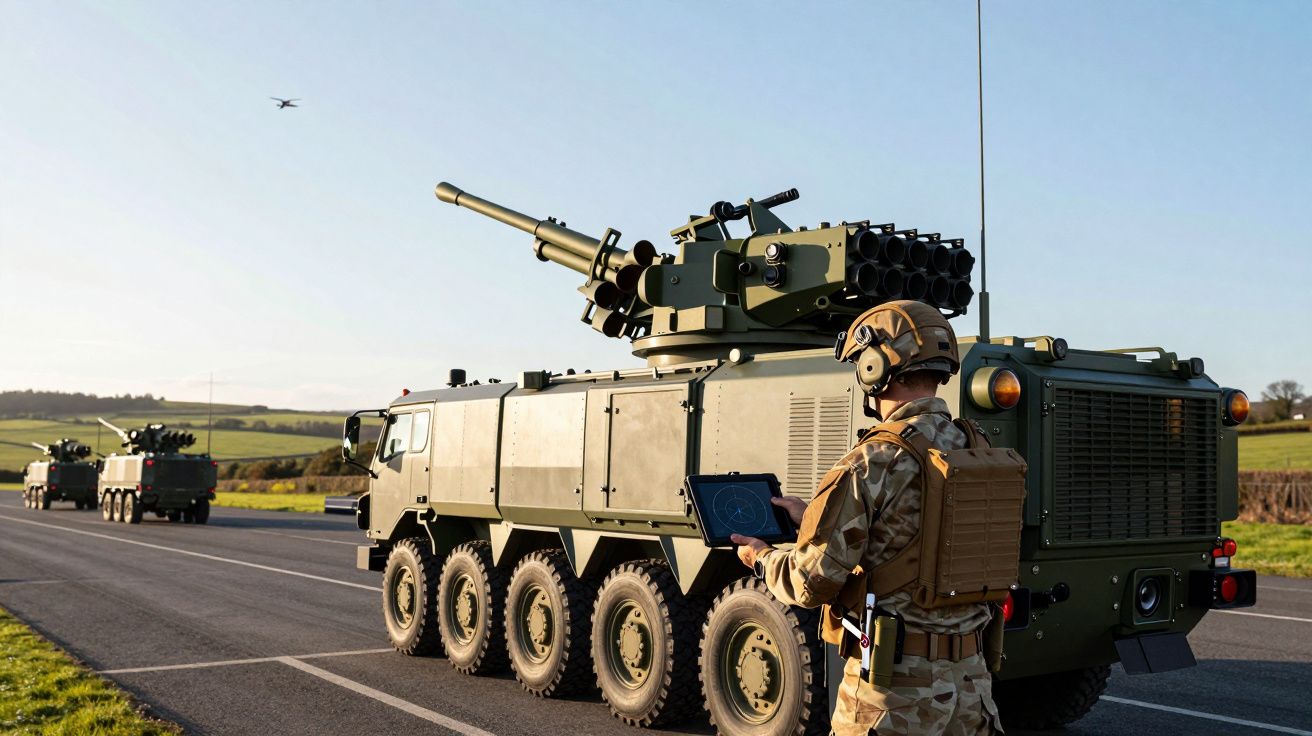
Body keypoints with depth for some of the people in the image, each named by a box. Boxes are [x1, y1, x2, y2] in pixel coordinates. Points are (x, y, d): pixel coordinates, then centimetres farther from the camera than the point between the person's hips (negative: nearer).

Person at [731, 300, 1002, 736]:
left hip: (895, 684, -6)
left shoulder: (874, 463, -18)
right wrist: (811, 517, 23)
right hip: (970, 678, 6)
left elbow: (815, 581, -16)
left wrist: (763, 559, 5)